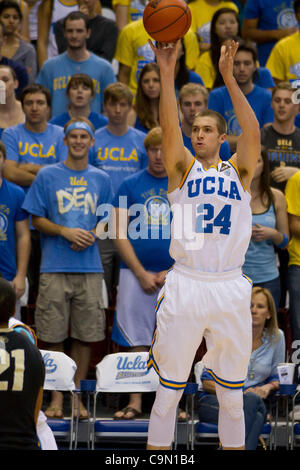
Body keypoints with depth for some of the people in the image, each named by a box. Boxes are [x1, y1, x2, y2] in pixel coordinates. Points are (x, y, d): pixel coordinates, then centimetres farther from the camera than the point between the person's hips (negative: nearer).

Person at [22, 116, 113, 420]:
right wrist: (65, 232, -12)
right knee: (52, 336, -2)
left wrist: (92, 235, -5)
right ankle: (56, 398, 6)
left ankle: (77, 396, 11)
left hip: (90, 267, 2)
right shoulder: (48, 176, 5)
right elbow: (37, 220, 4)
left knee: (85, 335, 2)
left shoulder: (100, 179, 12)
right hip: (55, 267, -2)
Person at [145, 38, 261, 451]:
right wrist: (166, 73, -22)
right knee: (167, 392, 3)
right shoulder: (183, 168, 7)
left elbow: (253, 132, -9)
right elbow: (169, 128, -10)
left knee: (232, 395, 9)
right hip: (185, 287, -1)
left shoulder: (239, 170, 8)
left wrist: (228, 78, -19)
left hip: (230, 289, 1)